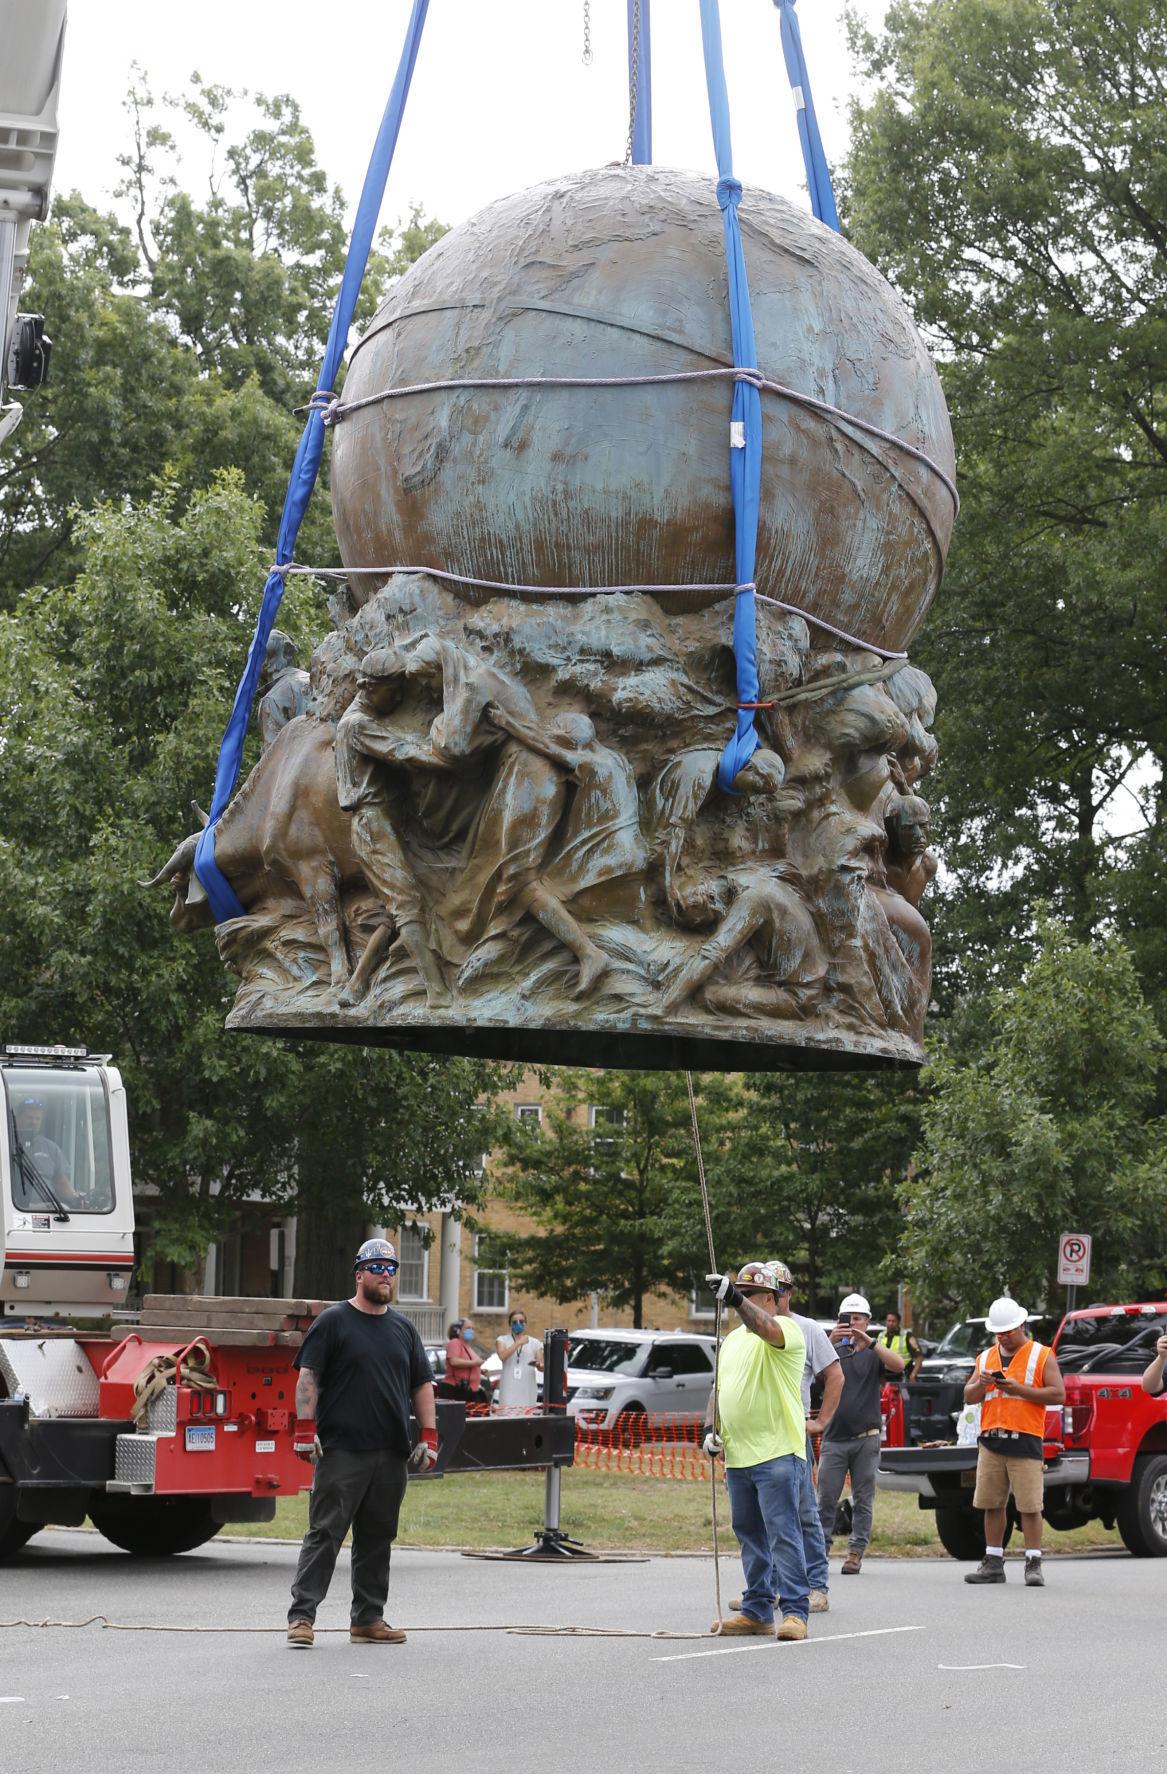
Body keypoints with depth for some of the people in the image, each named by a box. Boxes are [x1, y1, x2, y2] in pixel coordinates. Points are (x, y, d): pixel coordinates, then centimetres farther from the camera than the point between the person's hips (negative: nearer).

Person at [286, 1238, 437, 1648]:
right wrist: (305, 1427, -14)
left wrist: (428, 1437, 10)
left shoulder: (403, 1328, 17)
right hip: (341, 1450, -5)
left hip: (391, 1455, 5)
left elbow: (422, 1385, 19)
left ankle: (368, 1619, 15)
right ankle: (301, 1616, -8)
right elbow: (308, 1376, -4)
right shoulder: (334, 1321, 1)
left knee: (377, 1539, 9)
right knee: (324, 1534, -7)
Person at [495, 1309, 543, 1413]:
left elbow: (543, 1367, 9)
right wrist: (519, 1343, -14)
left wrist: (539, 1365, -15)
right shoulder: (502, 1340, 10)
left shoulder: (535, 1343, 14)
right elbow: (502, 1356, -10)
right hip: (509, 1389, -1)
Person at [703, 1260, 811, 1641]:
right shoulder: (732, 1339, 19)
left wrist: (735, 1299, -45)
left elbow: (766, 1329, -30)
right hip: (738, 1456, 8)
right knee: (749, 1535, 11)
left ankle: (794, 1611, -9)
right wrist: (713, 1428, 11)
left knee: (783, 1533, -10)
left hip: (777, 1453, -8)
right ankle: (756, 1611, 17)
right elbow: (722, 1388, 26)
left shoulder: (786, 1328, -6)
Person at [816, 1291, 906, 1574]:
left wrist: (868, 1341, -22)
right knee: (826, 1498, -2)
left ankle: (855, 1553, 5)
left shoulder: (873, 1353, 8)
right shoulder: (834, 1350, 10)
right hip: (834, 1438, 0)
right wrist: (831, 1341, -25)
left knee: (863, 1500, 1)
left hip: (866, 1439, 0)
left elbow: (898, 1365, -12)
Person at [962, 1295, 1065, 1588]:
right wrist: (981, 1383, -5)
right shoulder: (985, 1357, 18)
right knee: (992, 1505, 5)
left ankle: (1033, 1565, -4)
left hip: (1025, 1442, -5)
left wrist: (1019, 1389, -13)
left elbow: (1058, 1394, -5)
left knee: (1030, 1506, -7)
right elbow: (969, 1397, 18)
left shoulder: (1041, 1356, 4)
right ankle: (993, 1563, 11)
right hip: (990, 1441, 5)